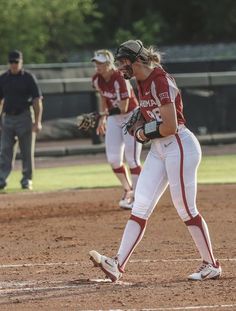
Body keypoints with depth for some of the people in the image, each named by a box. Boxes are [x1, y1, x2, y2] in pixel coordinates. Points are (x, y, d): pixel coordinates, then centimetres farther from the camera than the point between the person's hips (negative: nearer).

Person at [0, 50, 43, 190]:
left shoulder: (29, 78, -2)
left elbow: (37, 101, -5)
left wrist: (37, 122, -13)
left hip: (24, 117, -3)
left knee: (27, 151, 1)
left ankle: (27, 180, 8)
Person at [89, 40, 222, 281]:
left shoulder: (160, 82, -18)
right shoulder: (142, 83, 11)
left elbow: (170, 126, -22)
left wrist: (144, 133, -7)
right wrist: (140, 126, 5)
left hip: (179, 146, -10)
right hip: (158, 150, 10)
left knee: (186, 210, -5)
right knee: (140, 207, 1)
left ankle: (211, 265, 8)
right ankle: (118, 264, -5)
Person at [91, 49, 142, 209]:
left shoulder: (120, 79, -28)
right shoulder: (97, 79, -6)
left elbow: (123, 108, -27)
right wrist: (103, 117, 14)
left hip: (131, 117, -7)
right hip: (113, 118, 7)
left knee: (132, 159, -7)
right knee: (113, 159, 2)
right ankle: (128, 190, 23)